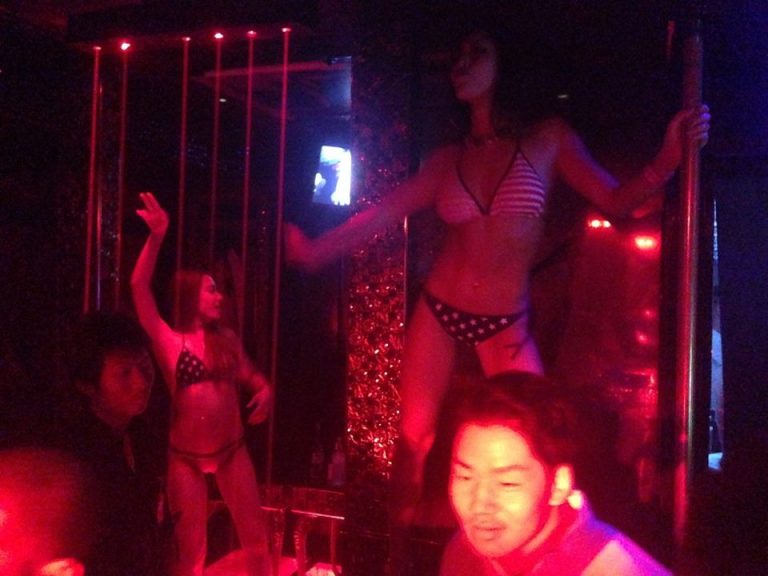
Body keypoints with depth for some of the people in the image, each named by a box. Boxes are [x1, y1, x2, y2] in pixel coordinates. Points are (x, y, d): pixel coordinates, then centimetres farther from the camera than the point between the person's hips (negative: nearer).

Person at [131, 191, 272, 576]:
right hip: (186, 457, -3)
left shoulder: (227, 339, 5)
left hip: (232, 451, 4)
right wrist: (157, 236, -28)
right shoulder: (169, 341, -7)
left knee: (255, 535, 9)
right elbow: (139, 287, -17)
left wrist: (264, 392, -11)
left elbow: (250, 376, 14)